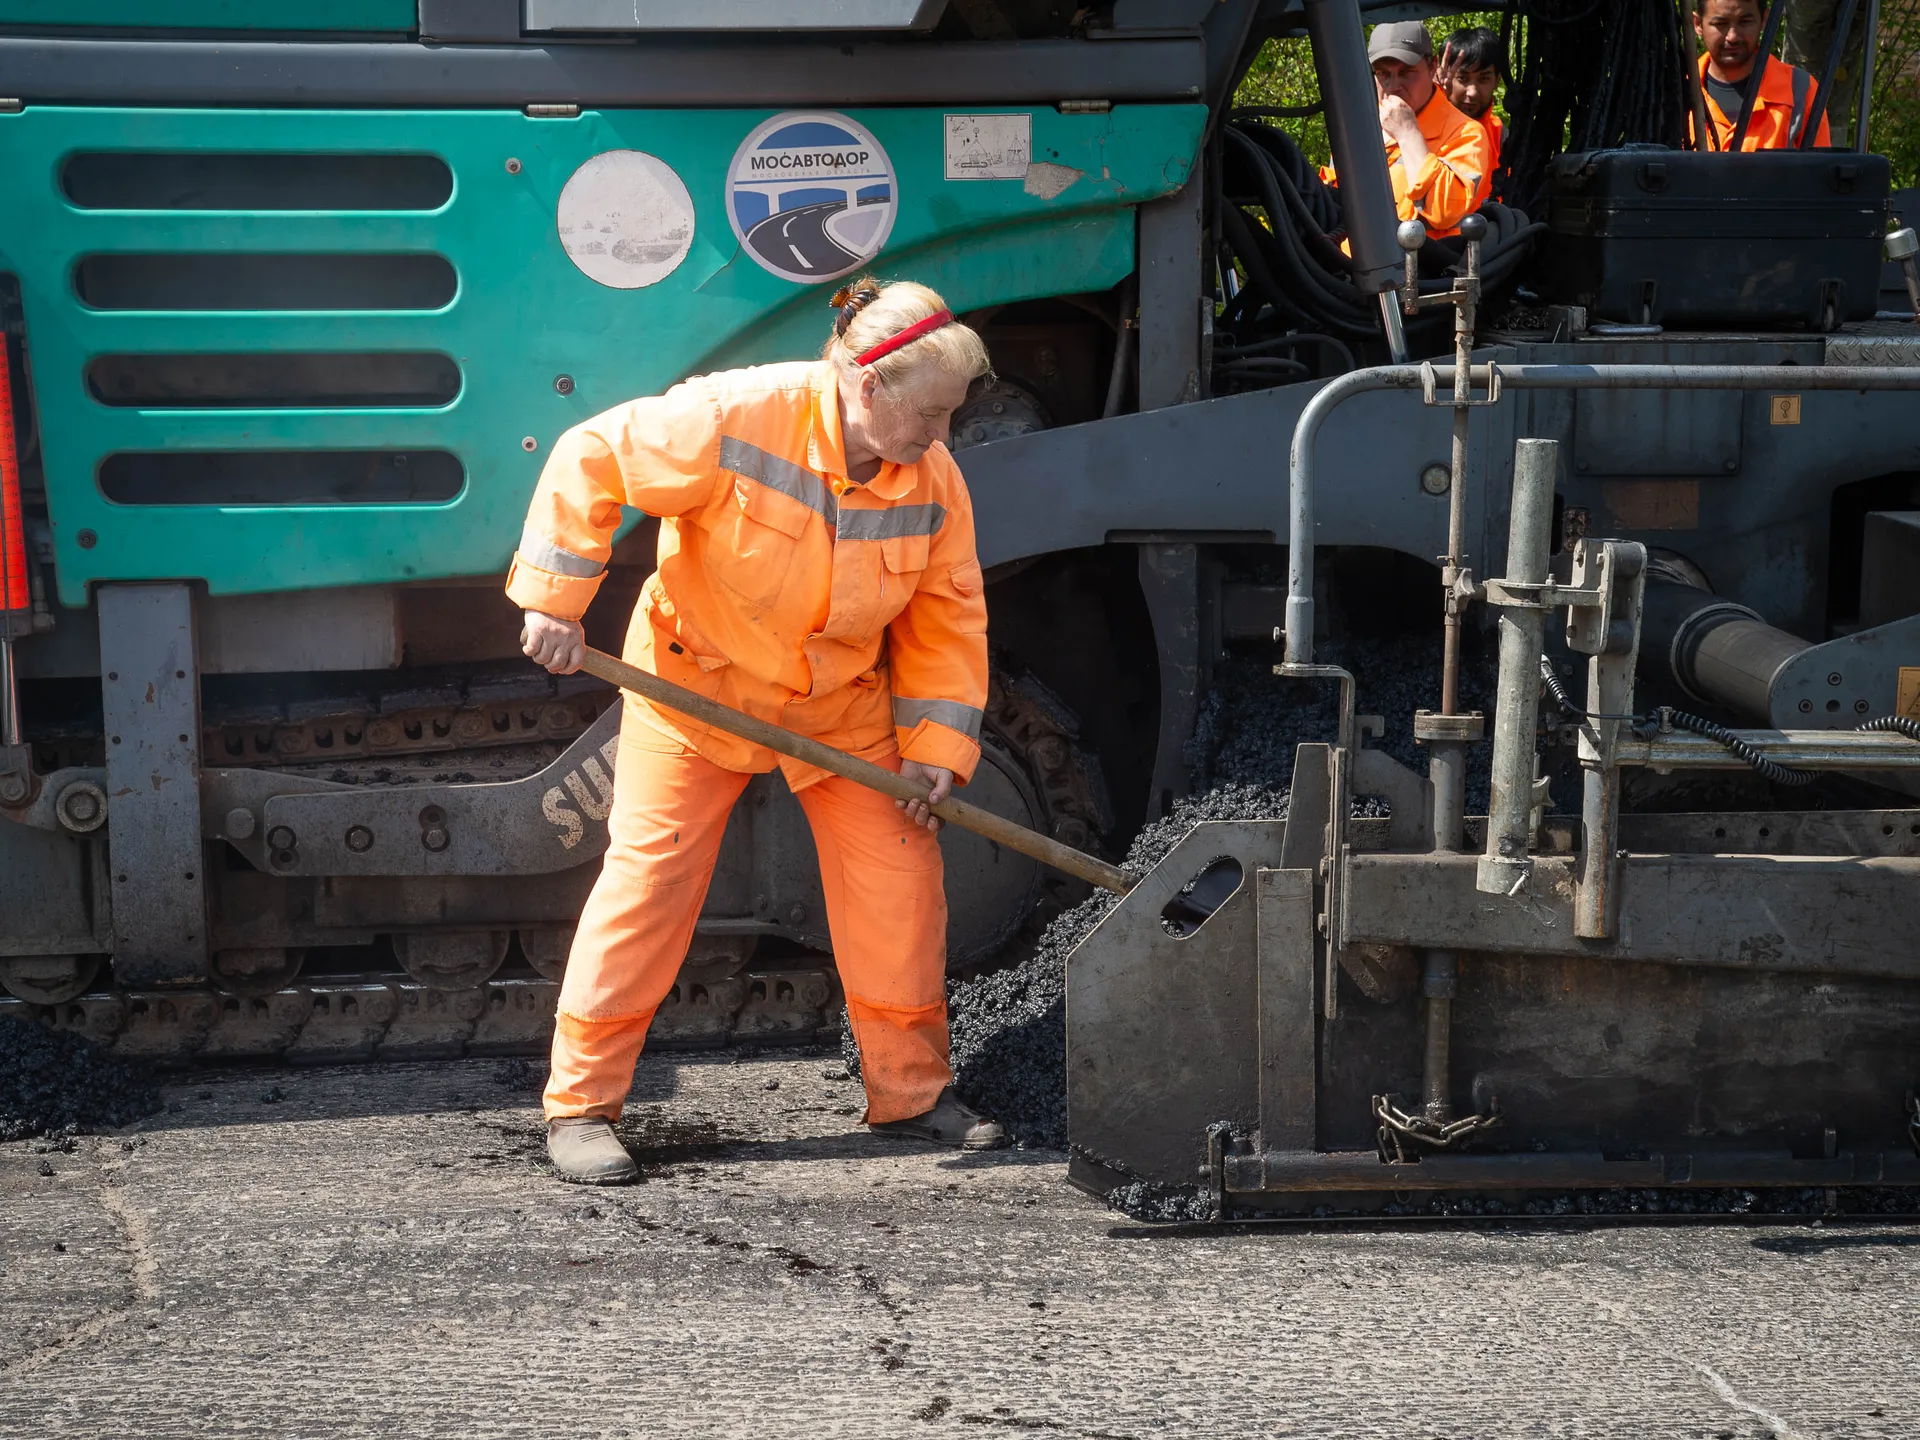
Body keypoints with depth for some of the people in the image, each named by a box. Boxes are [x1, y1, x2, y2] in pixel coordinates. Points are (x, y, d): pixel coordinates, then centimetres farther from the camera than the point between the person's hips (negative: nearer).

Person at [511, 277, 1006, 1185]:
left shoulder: (934, 482, -13)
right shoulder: (738, 420, -28)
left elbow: (949, 620, -2)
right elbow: (591, 459, -21)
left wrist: (936, 747, -11)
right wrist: (554, 601, -22)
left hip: (845, 706, 4)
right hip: (694, 683, -4)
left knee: (898, 879, 0)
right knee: (649, 877, -5)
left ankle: (911, 1092, 17)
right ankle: (580, 1102, 5)